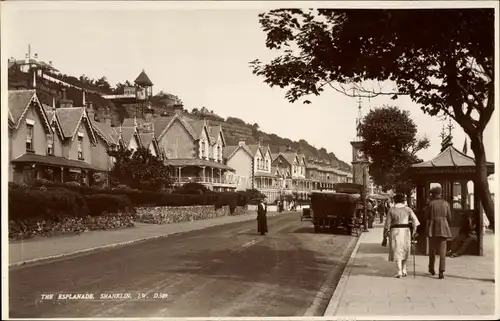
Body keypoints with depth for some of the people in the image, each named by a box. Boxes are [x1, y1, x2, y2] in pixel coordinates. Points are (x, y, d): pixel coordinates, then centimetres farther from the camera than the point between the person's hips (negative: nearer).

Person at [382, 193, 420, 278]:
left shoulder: (391, 210, 1)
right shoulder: (407, 209, 3)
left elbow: (387, 224, 1)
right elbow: (415, 220, -8)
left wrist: (385, 237, 6)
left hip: (394, 231, -1)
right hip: (406, 231, 1)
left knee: (397, 252, 1)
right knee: (404, 251, 19)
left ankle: (399, 272, -9)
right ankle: (404, 270, 21)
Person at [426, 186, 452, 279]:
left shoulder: (431, 203, -3)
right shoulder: (446, 203, 4)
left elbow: (427, 216, 1)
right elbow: (449, 217, 7)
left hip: (432, 228, -1)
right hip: (443, 228, 1)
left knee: (432, 249, 17)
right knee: (442, 251, 1)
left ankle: (431, 268, 30)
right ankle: (441, 272, -9)